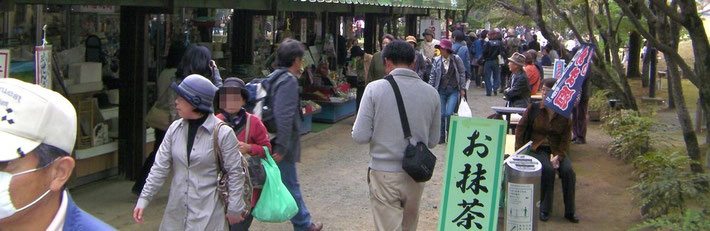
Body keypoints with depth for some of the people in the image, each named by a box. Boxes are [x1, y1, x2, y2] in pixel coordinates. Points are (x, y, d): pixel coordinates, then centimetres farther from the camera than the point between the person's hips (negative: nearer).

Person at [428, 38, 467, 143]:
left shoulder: (456, 59, -4)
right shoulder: (437, 61, 2)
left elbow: (462, 73, 1)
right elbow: (433, 75, 7)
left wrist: (462, 88, -1)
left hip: (453, 90, -2)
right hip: (441, 90, 2)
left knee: (449, 113, -12)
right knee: (441, 114, 1)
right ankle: (441, 137, 16)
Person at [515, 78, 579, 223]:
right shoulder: (534, 108, 0)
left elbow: (565, 139, 1)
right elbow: (520, 128, 3)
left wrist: (558, 157, -15)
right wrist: (519, 151, -7)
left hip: (556, 150, 2)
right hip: (537, 149, -2)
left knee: (568, 171, -24)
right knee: (548, 169, -30)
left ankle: (569, 211, -10)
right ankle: (545, 209, -16)